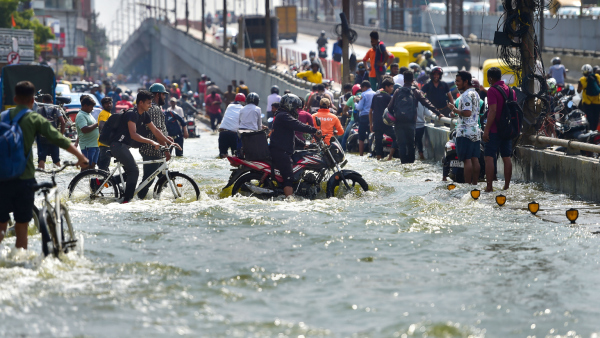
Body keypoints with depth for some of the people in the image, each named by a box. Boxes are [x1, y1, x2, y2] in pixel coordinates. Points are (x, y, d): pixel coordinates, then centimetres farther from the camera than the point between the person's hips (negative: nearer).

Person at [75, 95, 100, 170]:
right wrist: (97, 124, -18)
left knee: (92, 166, 12)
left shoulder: (89, 114, 17)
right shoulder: (80, 116, -13)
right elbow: (85, 129, -26)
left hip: (94, 145, 9)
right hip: (87, 146, -9)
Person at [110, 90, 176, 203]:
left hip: (124, 146, 10)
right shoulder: (131, 114, -20)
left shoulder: (144, 115, 9)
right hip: (118, 145, -10)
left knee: (130, 172, 19)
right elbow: (133, 135, -29)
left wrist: (170, 142, 7)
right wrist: (151, 142, -34)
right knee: (134, 171, -19)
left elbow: (155, 131, 14)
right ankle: (126, 200, -20)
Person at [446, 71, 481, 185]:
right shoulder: (475, 93, 17)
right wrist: (456, 112, 18)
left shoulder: (466, 95, -14)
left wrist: (454, 109, -11)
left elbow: (467, 113, -23)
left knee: (467, 159, -8)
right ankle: (474, 184, 10)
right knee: (474, 159, 8)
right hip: (476, 130, 9)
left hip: (465, 132, -9)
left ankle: (467, 185, -8)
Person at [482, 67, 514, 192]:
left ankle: (489, 187, -11)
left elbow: (493, 111, -20)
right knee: (506, 158, 10)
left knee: (489, 157, -5)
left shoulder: (492, 90, -12)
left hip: (494, 130, -7)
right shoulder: (511, 90, 11)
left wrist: (486, 129, -20)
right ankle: (506, 186, 12)